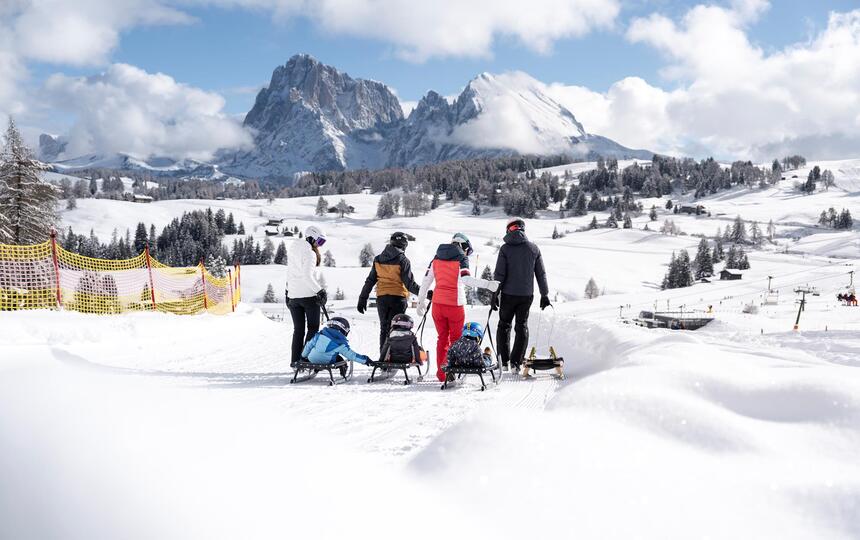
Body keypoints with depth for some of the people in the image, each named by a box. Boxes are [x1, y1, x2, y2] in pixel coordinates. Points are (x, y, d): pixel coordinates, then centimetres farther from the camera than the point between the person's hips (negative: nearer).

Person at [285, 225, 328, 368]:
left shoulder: (293, 250, 13)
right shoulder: (310, 253, -12)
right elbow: (307, 276, -21)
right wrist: (320, 291, -18)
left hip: (292, 296, 7)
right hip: (308, 295, -7)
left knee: (298, 329, 12)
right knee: (313, 328, 4)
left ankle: (295, 360, 9)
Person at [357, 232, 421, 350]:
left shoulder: (378, 259, 5)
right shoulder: (403, 260, -10)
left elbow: (370, 281, 8)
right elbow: (410, 284, -12)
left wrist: (362, 299, 12)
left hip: (381, 298, 4)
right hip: (398, 298, -4)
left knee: (384, 328, 13)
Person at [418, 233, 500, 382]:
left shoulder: (437, 258, 11)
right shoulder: (461, 258, -4)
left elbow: (426, 281, 12)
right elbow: (466, 279, -21)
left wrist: (421, 302, 20)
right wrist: (488, 284, -26)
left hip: (438, 303, 4)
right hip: (455, 304, -4)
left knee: (442, 338, 14)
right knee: (455, 339, 10)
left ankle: (441, 374, 14)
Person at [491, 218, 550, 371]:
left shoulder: (505, 249, -7)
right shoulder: (534, 249, 2)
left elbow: (499, 274, -10)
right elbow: (541, 274, 6)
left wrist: (495, 294, -4)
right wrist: (545, 295, 13)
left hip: (508, 294, -2)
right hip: (527, 295, 2)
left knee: (504, 325, 13)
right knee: (522, 327, 12)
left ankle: (504, 362, 7)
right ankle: (516, 362, 8)